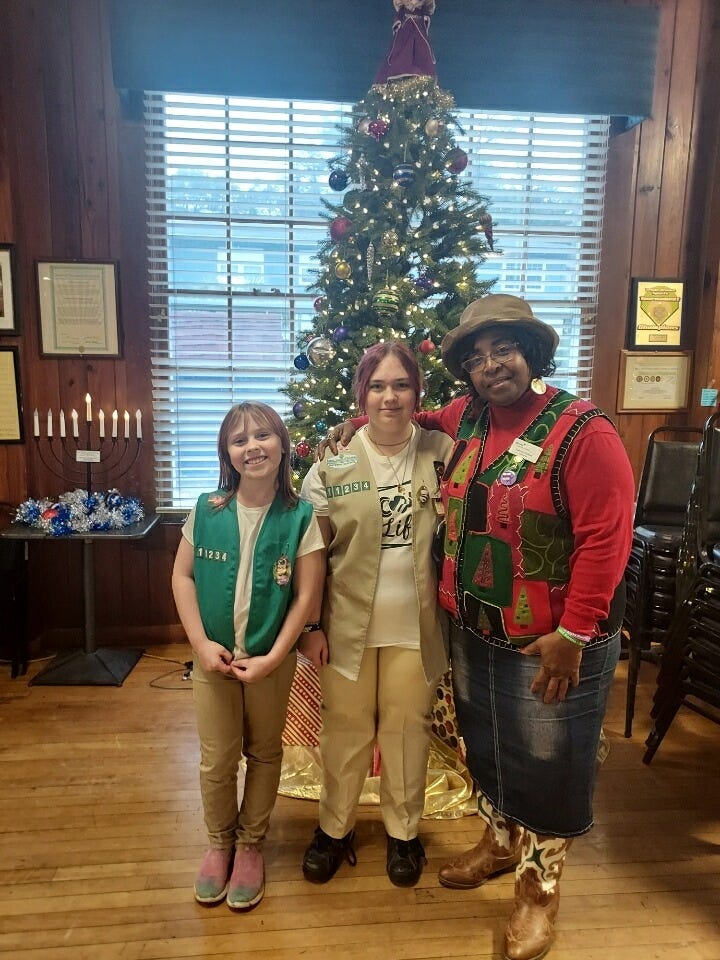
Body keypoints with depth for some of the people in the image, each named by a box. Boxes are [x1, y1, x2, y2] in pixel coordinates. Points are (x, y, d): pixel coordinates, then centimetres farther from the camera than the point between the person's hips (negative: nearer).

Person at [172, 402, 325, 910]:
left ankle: (251, 844, 39)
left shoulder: (300, 516, -13)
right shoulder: (207, 510, -7)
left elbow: (307, 596, -11)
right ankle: (220, 843, 39)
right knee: (217, 759, 13)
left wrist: (272, 658, -15)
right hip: (213, 655, 1)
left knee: (264, 753, 16)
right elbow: (183, 576, -1)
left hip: (272, 659, -1)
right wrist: (202, 644, -9)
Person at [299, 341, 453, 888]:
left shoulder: (443, 454, -4)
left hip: (416, 625, 0)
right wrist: (312, 626, -3)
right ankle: (335, 828, 39)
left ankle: (403, 832, 39)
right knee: (345, 728, 15)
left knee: (407, 728, 15)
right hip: (348, 622, 0)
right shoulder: (333, 463, -5)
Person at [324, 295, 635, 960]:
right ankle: (499, 842, 51)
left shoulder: (582, 430, -18)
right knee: (485, 748, 24)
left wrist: (572, 635, -22)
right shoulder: (466, 420, 2)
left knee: (546, 765, 13)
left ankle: (540, 884, 38)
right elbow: (419, 421, 24)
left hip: (551, 643, -6)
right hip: (473, 633, 6)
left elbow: (606, 538, -21)